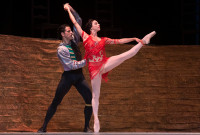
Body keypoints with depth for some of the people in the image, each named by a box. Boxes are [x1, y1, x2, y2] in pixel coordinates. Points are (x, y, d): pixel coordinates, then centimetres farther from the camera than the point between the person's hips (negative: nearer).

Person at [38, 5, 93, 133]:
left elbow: (79, 21, 8)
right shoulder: (61, 49, -11)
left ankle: (87, 127, 4)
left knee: (90, 100, -7)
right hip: (68, 76, -5)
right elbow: (71, 65, -19)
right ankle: (44, 127, 4)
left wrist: (71, 9, -4)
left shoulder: (74, 40, 7)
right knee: (56, 102, -2)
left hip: (79, 75, 5)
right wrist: (86, 61, -21)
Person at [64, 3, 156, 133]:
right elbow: (75, 22, 8)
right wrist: (68, 10, 14)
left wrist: (133, 39, 5)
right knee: (95, 95, 1)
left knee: (126, 55, -17)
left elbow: (119, 41, 13)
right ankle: (96, 120, 7)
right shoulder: (85, 36, 6)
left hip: (104, 64, 2)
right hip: (94, 68, -2)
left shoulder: (103, 40, 14)